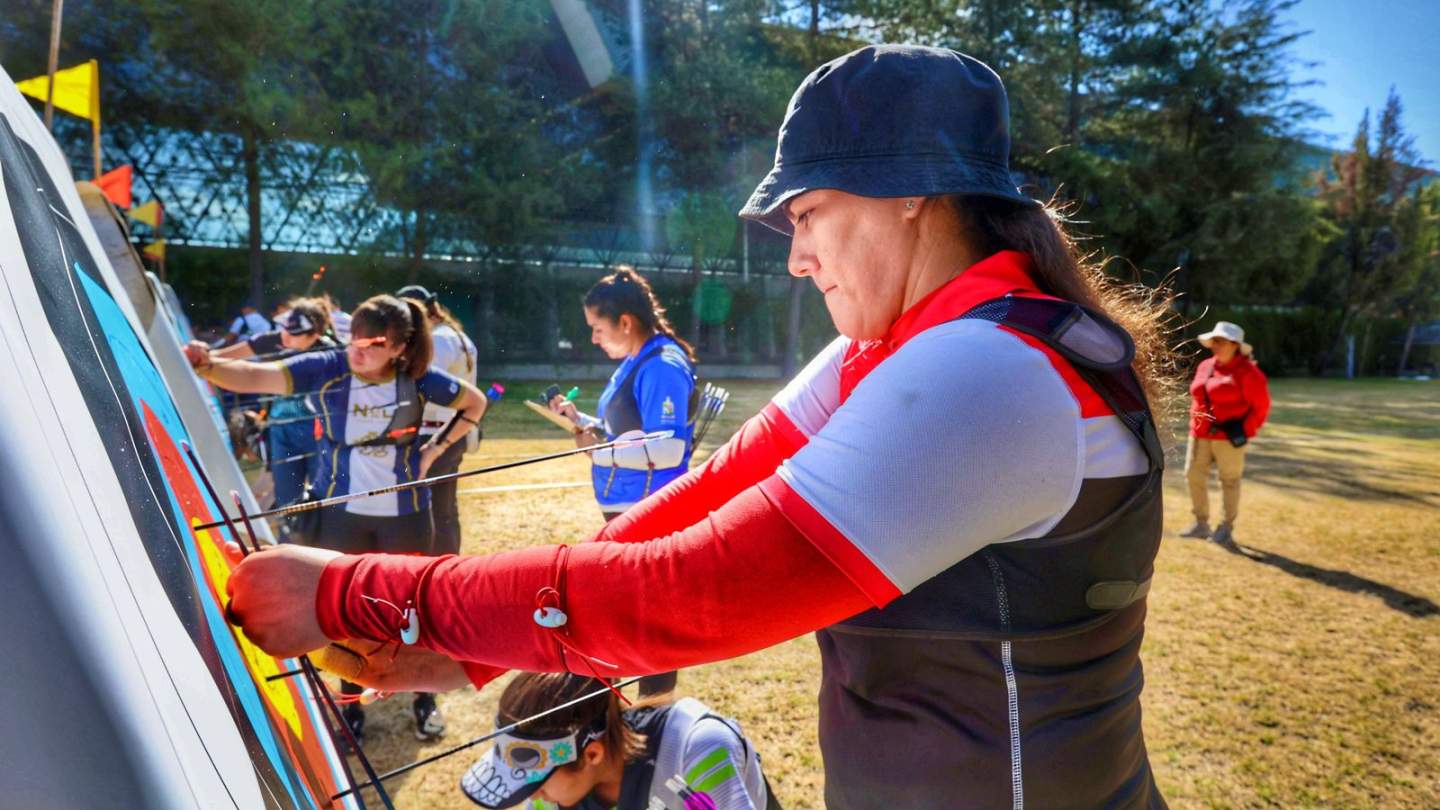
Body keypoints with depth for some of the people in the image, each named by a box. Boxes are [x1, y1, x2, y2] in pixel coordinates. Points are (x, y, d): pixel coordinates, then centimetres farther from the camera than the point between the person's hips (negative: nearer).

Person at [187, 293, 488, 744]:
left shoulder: (418, 379, -11)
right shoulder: (327, 368, -13)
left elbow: (475, 403, 3)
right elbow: (260, 377, -25)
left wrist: (435, 450, -3)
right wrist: (208, 366, -43)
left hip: (405, 513, 0)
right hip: (342, 513, 0)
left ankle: (425, 699, 33)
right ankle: (352, 704, 33)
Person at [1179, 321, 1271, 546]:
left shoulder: (1246, 371, -10)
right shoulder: (1205, 366, 10)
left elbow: (1261, 405, -8)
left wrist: (1246, 430, -12)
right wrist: (1196, 424, 10)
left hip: (1229, 437, -6)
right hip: (1201, 434, 6)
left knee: (1229, 480, 5)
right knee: (1194, 475, 7)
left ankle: (1227, 528, 17)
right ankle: (1201, 523, 21)